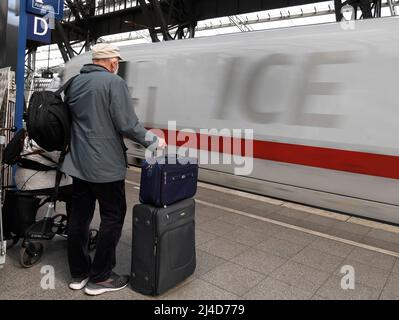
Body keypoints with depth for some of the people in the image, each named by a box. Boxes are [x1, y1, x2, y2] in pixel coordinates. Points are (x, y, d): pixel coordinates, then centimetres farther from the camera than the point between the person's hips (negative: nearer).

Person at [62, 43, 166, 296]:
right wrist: (154, 141, -6)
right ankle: (100, 278, 13)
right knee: (113, 217, 4)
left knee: (80, 216, 13)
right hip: (105, 164, -8)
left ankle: (79, 274, 26)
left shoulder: (75, 83, 12)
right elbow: (127, 125, -18)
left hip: (78, 163, 8)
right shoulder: (114, 82, -12)